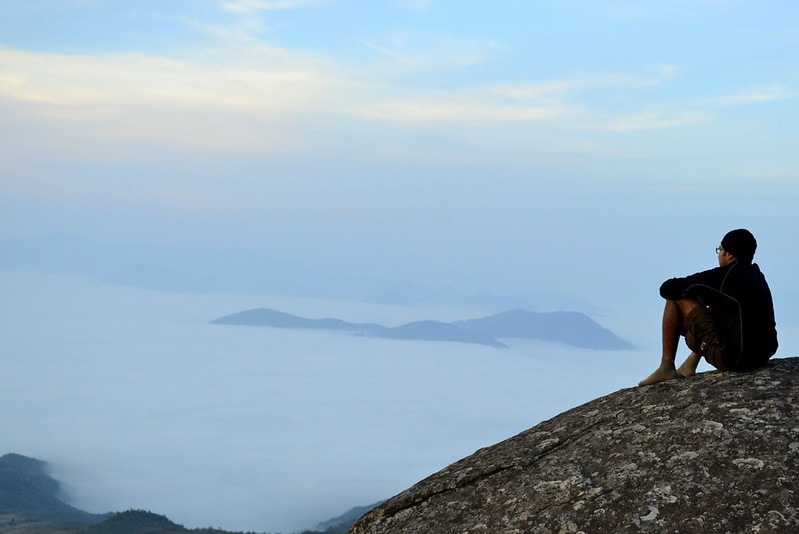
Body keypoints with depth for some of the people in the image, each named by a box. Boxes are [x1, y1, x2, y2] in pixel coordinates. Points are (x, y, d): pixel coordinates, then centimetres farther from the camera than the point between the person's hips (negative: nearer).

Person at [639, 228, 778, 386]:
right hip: (762, 357, 8)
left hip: (732, 358, -8)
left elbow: (666, 289, -6)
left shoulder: (723, 276, -10)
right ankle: (690, 365, 28)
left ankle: (666, 368, 6)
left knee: (675, 299, 1)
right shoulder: (758, 276, 13)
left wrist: (687, 289, 16)